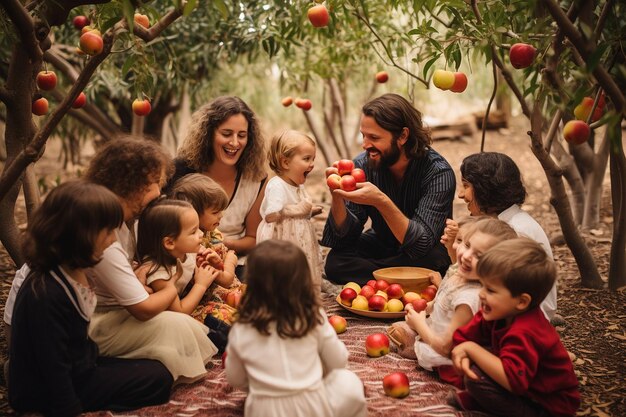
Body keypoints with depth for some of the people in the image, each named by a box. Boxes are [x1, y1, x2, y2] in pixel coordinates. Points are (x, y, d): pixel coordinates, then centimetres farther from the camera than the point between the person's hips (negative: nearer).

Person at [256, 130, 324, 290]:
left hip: (300, 241, 9)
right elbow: (271, 216, -27)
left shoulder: (298, 186, 12)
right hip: (282, 242, -9)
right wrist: (299, 209, -22)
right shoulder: (276, 186, -18)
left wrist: (309, 210, 8)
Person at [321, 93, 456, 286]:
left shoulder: (438, 173, -26)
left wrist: (381, 201, -47)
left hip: (425, 253, -2)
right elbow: (344, 235, -14)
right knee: (336, 261, -25)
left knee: (430, 260, -37)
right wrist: (337, 196, -34)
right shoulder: (363, 165, -16)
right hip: (382, 245, 3)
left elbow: (422, 244, -35)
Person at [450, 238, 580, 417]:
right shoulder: (500, 312, -7)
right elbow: (463, 336, -1)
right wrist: (464, 355, -25)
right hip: (524, 386, 9)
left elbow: (512, 380, -44)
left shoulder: (523, 333, -33)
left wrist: (471, 349, -34)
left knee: (477, 378, -25)